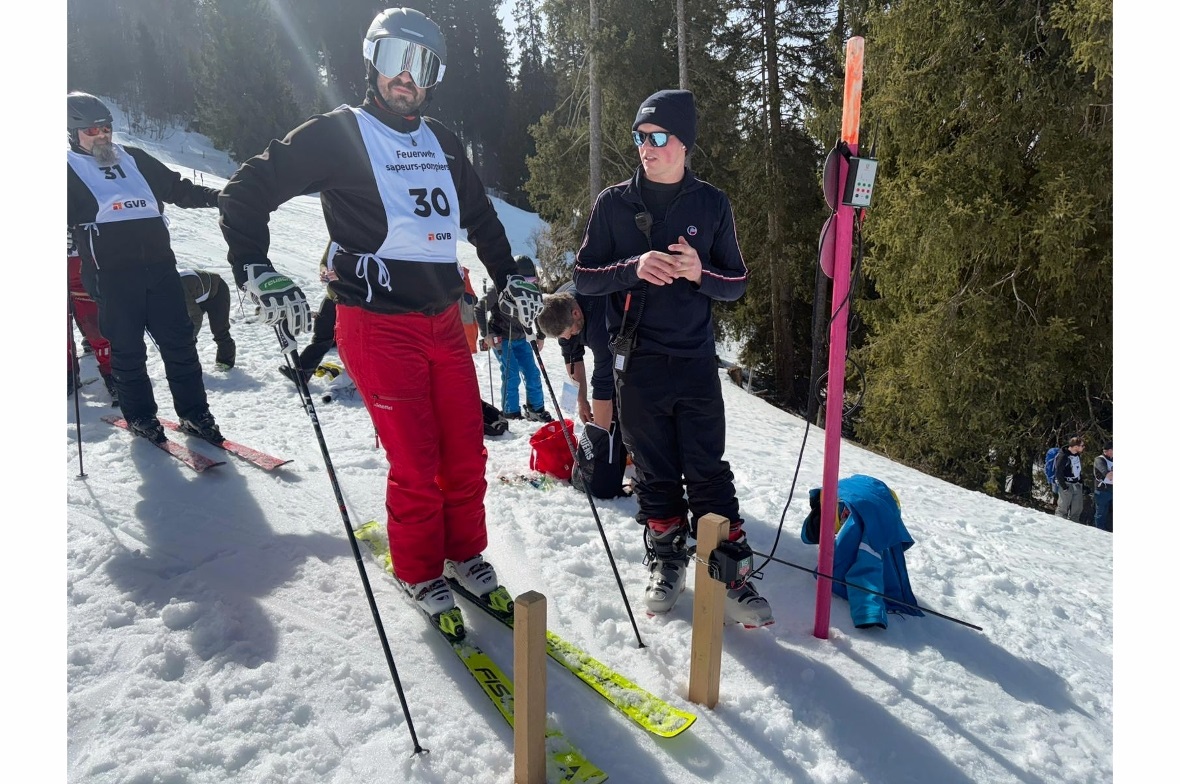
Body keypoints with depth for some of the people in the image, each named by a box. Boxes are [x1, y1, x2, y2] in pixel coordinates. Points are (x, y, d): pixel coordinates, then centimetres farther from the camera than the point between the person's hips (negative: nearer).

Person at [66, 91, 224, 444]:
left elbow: (176, 188, 26)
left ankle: (194, 413, 10)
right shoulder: (69, 167, 9)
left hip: (159, 263, 3)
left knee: (179, 342, 2)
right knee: (128, 350, 2)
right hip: (111, 273, -3)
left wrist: (217, 197, 18)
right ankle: (140, 416, 17)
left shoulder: (132, 158, 19)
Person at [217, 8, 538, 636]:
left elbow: (480, 217, 27)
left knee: (466, 453, 9)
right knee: (416, 466, -2)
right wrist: (257, 272, -14)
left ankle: (465, 554, 31)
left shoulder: (442, 143, 15)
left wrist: (510, 282, 24)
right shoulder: (339, 134, -3)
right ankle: (419, 574, 21)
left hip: (445, 321, 6)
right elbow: (247, 191, -3)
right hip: (379, 328, -6)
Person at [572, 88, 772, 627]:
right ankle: (666, 562, 25)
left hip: (696, 361, 0)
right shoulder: (614, 203, 4)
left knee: (709, 473, 0)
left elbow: (736, 284, 7)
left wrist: (700, 273, -15)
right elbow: (583, 276, 2)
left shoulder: (711, 204, 4)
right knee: (655, 472, 8)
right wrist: (634, 268, -17)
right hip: (637, 362, 0)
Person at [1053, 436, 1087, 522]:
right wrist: (1064, 488, -17)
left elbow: (1079, 471, 19)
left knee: (1077, 509, 12)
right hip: (1066, 485, -8)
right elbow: (1058, 473, -17)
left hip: (1077, 486, 8)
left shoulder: (1078, 455, 9)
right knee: (1063, 509, -4)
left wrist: (1082, 486, 15)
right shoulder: (1063, 456, -17)